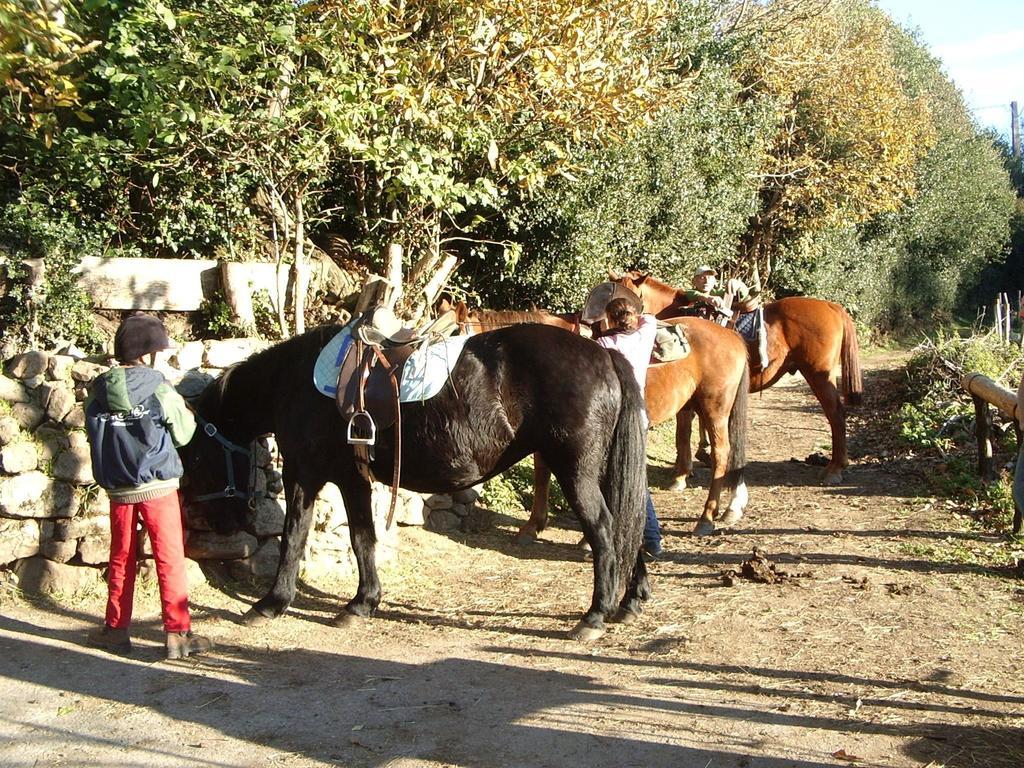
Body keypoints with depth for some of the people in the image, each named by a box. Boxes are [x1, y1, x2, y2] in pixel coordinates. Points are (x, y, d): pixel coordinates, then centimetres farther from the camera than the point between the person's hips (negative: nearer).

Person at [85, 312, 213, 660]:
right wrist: (185, 411, 14)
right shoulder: (159, 390, -12)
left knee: (121, 559, 16)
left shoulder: (97, 393, -1)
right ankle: (178, 633, 5)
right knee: (170, 560, 3)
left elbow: (94, 435, 9)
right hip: (158, 487, -4)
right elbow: (183, 433, -5)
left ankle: (116, 629, 24)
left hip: (118, 490, 4)